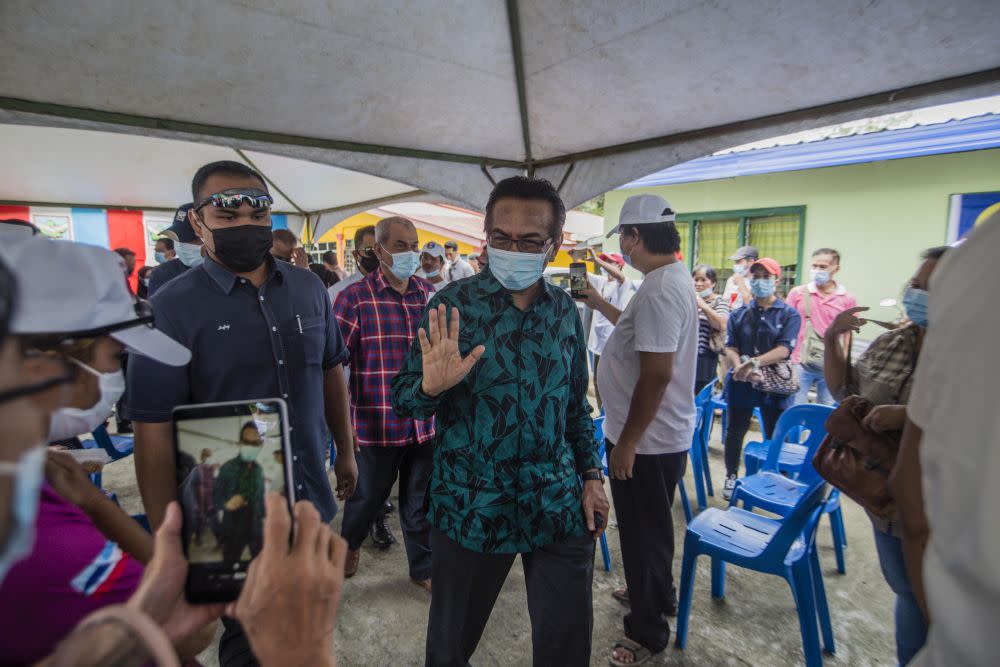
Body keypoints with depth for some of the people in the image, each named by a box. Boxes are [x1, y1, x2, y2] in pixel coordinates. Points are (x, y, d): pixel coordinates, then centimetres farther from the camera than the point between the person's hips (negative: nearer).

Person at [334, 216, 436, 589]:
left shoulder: (430, 293, 3)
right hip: (376, 424, -3)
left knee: (420, 501, 17)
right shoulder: (356, 297, -11)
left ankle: (423, 568, 39)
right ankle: (350, 542, 52)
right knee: (368, 495, 20)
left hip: (424, 422, 3)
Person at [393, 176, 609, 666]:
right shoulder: (451, 305, -9)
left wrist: (591, 474, 8)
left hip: (558, 503, 3)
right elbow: (403, 400, -7)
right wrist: (430, 387, -29)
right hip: (470, 505, -2)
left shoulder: (565, 310, 2)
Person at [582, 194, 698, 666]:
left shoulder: (660, 288, -25)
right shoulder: (670, 278, 9)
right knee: (648, 528, 26)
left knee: (643, 533, 8)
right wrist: (600, 305, 22)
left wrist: (626, 441, -22)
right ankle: (658, 594, 48)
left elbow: (656, 373, -28)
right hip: (656, 435, 10)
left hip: (647, 441, -10)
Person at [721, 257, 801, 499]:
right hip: (741, 382, 2)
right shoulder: (739, 314, 8)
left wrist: (755, 362, -26)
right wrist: (740, 366, -21)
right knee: (735, 431, 12)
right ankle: (731, 476, 28)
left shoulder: (789, 314, 0)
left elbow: (784, 349, -12)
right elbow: (730, 347, 0)